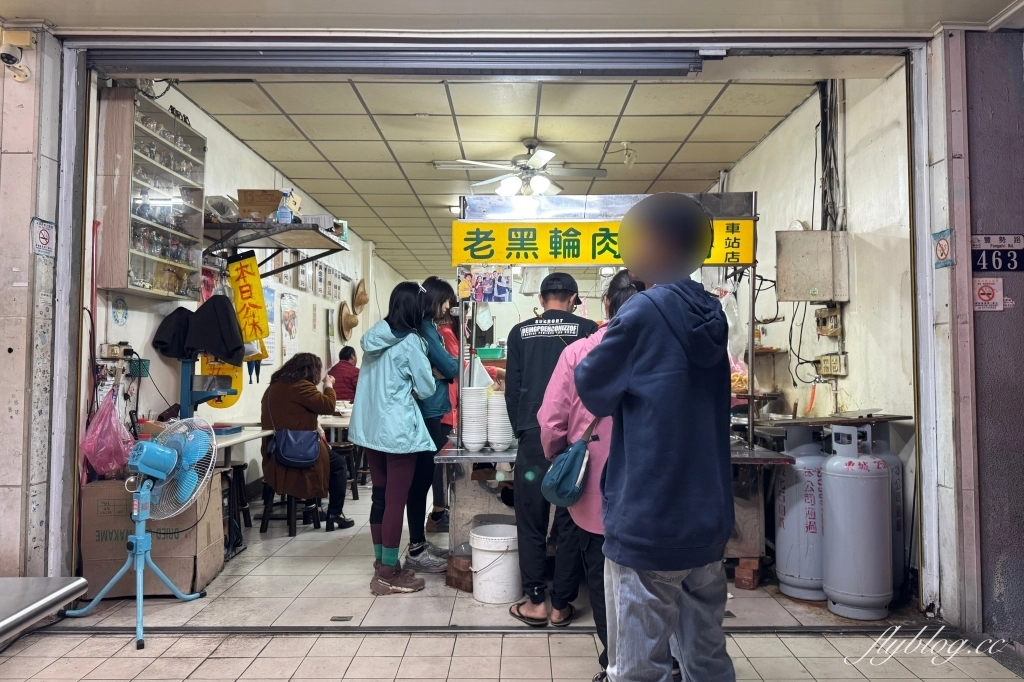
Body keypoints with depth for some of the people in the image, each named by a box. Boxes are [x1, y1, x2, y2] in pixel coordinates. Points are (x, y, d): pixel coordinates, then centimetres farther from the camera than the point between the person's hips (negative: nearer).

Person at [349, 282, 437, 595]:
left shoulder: (373, 335, 10)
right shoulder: (411, 342, -12)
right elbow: (427, 388, -7)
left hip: (370, 427, 8)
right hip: (398, 429, -8)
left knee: (380, 496, 14)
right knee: (396, 500, -1)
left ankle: (382, 563, 25)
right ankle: (388, 574, 5)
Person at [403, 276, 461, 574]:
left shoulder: (427, 327, 16)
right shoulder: (426, 329, -12)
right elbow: (450, 367, -11)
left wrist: (441, 370, -4)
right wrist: (456, 363, 9)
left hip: (430, 412, 10)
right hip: (427, 413, -10)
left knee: (423, 477, 13)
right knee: (422, 478, -5)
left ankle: (420, 543, 22)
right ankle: (416, 551, 2)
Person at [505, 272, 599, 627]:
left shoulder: (520, 332, 7)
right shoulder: (587, 329, 2)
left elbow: (512, 388, 7)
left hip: (533, 436, 1)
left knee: (531, 522, 9)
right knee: (570, 523, 8)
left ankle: (535, 601, 14)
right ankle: (561, 605, 16)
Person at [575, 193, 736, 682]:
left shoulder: (644, 312, -14)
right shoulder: (711, 315, 7)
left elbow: (591, 391, -5)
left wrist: (597, 347, 12)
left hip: (648, 526, -7)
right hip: (708, 522, 8)